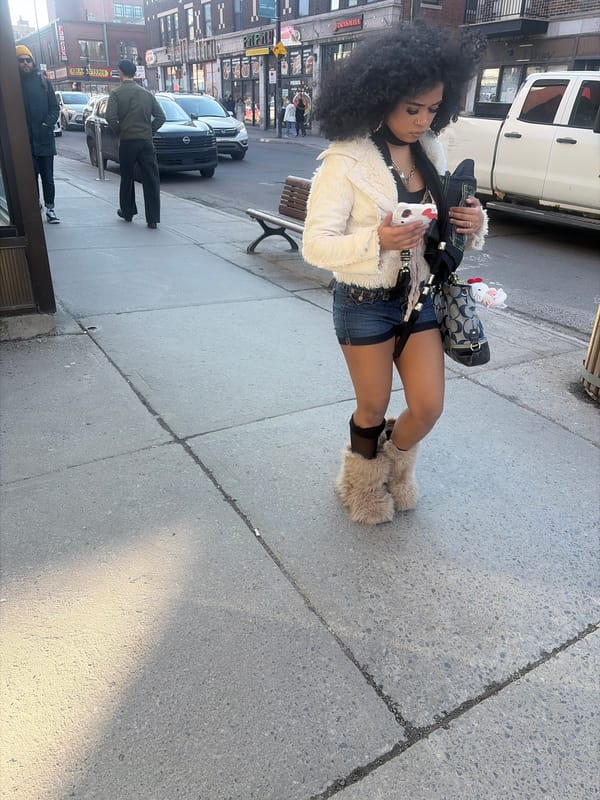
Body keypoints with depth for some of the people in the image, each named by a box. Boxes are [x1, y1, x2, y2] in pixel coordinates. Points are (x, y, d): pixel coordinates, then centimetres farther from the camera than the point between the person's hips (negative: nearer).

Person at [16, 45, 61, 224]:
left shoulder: (43, 82, 8)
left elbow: (54, 107, 7)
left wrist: (48, 123, -7)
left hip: (45, 138, 1)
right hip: (25, 140, -1)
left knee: (47, 177, 4)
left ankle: (50, 208, 11)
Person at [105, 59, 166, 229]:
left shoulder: (116, 93, -2)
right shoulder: (146, 93, 8)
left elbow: (110, 117, -13)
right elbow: (160, 116, 3)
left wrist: (119, 131, 3)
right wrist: (150, 131, 10)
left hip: (127, 141, -2)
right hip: (146, 141, 2)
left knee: (127, 178, 14)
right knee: (151, 179, -1)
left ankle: (127, 212, 25)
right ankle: (152, 218, -6)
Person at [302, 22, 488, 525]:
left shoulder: (430, 150, 2)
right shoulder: (345, 161, -16)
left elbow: (443, 218, 14)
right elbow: (315, 244, -18)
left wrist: (473, 220, -10)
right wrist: (377, 239, -34)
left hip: (420, 297, 5)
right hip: (365, 304, -5)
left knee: (429, 407, 7)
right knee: (373, 409, 11)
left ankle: (393, 468, 40)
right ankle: (364, 482, 42)